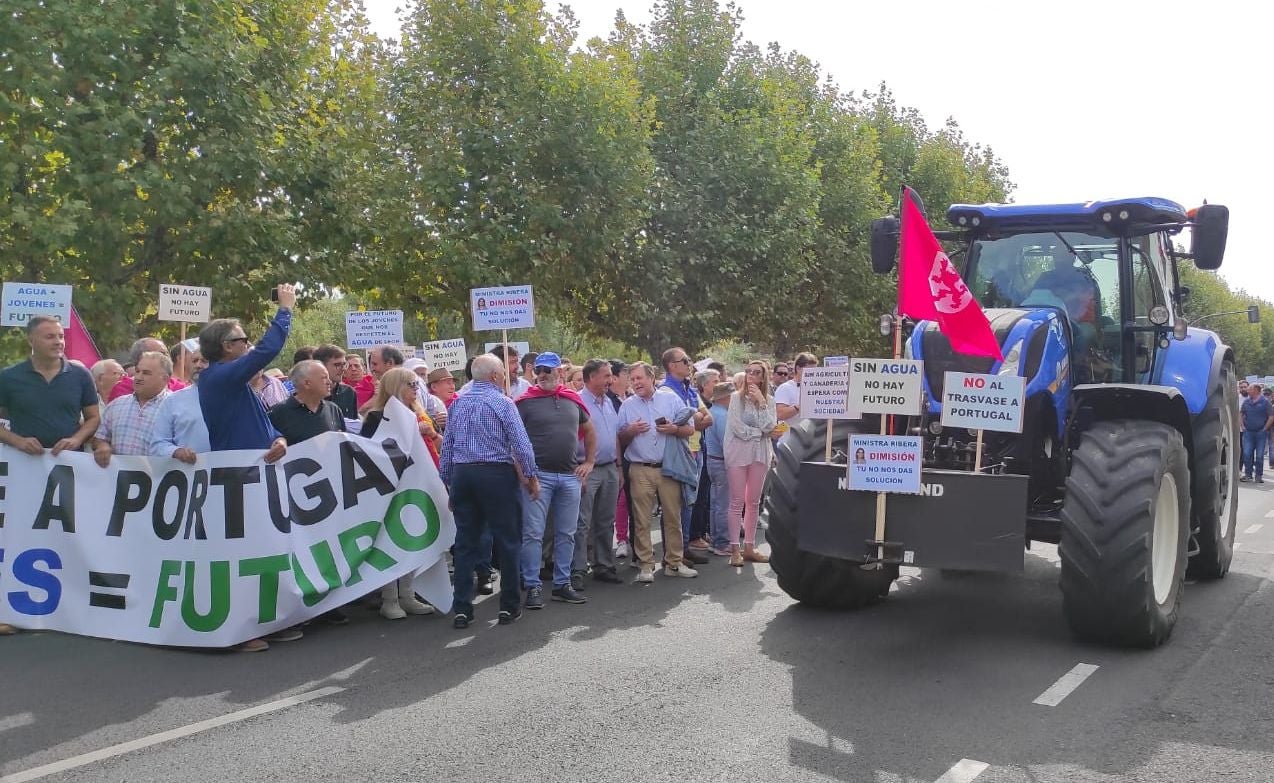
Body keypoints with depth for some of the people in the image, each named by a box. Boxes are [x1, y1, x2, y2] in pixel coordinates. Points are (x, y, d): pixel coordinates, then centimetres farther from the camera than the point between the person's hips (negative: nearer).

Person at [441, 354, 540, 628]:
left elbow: (446, 446, 11)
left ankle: (461, 608, 8)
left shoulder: (457, 404, 10)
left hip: (461, 474, 5)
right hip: (496, 473, -5)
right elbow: (521, 444, -10)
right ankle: (509, 606, 10)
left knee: (466, 541, 8)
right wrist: (532, 476, -1)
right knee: (507, 539, 5)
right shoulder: (502, 403, -6)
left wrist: (447, 481, 17)